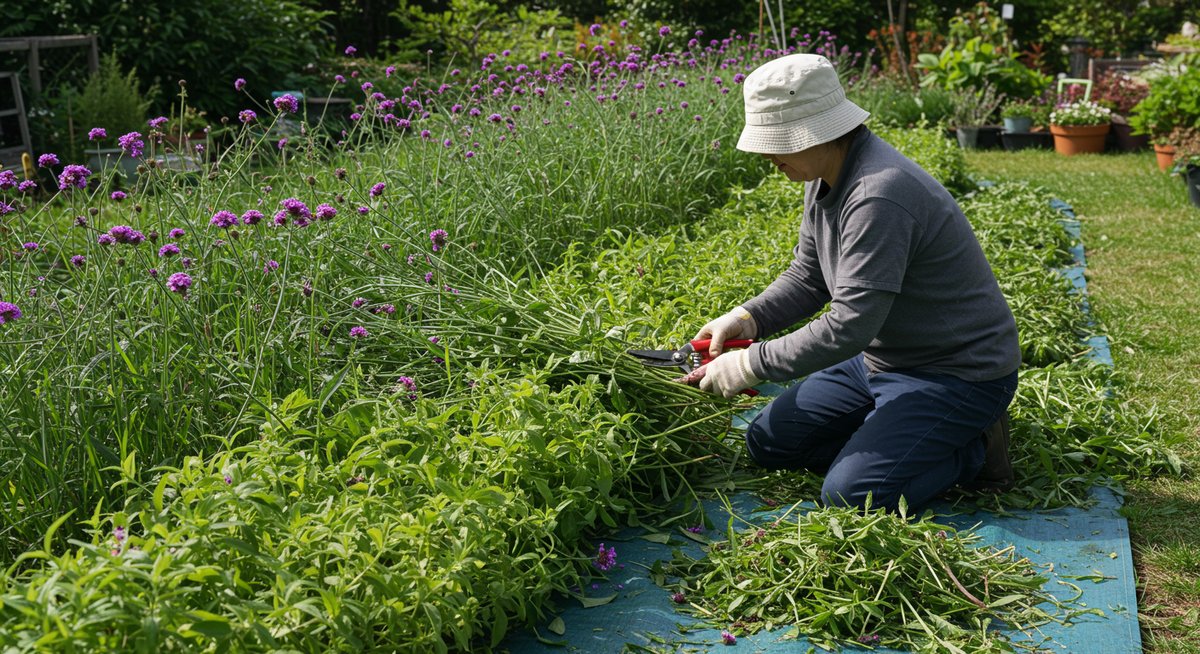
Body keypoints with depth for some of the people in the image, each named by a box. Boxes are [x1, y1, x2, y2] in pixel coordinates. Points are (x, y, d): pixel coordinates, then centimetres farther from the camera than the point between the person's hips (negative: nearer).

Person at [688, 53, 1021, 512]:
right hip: (881, 360, 10)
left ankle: (973, 449, 1)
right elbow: (808, 277, 13)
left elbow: (849, 326, -32)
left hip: (956, 373, -10)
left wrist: (751, 364, -23)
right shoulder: (827, 176, 1)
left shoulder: (878, 195, -30)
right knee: (767, 443, 9)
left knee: (850, 493, -23)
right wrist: (748, 318, -4)